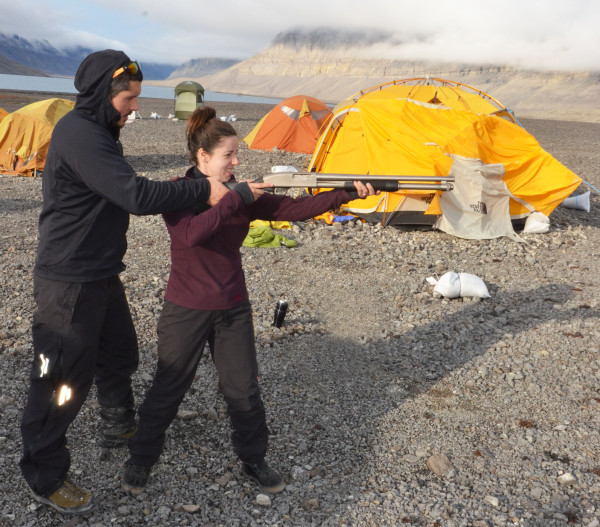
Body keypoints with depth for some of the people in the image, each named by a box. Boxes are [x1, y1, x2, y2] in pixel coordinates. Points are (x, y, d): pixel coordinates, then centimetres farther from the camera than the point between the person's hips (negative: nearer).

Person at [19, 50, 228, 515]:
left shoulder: (98, 130, 10)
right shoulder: (78, 135, -23)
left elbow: (122, 194, 17)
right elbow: (136, 196, -31)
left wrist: (171, 191, 1)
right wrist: (201, 191, -25)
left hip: (102, 275, 10)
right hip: (69, 283, -10)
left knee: (118, 354, 24)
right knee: (64, 377, 0)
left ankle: (119, 427, 47)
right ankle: (46, 476, 17)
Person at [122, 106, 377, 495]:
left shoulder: (245, 194, 0)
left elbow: (293, 209, -8)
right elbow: (191, 233, -30)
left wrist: (344, 194, -18)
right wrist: (235, 198, -27)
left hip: (233, 309, 4)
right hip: (186, 310, -3)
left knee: (244, 390, 10)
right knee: (168, 390, 9)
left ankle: (254, 460, 29)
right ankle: (141, 460, 29)